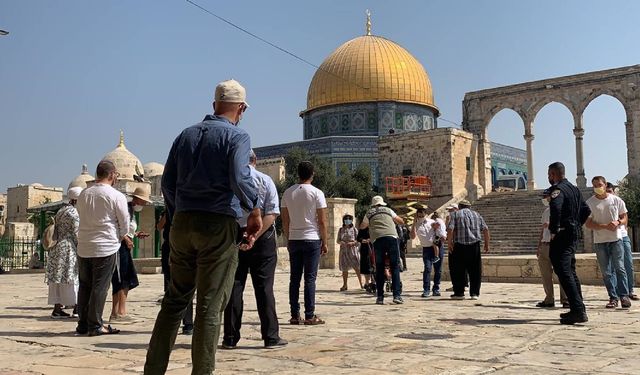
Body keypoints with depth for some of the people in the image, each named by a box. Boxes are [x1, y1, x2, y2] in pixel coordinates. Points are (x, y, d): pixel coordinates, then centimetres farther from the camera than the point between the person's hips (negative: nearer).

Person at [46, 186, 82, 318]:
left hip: (57, 248, 8)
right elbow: (77, 234, -13)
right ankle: (77, 309, -3)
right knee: (72, 278, -4)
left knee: (58, 278, 8)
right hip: (69, 249, -8)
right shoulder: (74, 213, -11)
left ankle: (57, 308, 9)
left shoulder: (60, 211, 17)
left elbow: (55, 234, 18)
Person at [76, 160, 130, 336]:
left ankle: (83, 324, 18)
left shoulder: (83, 194, 8)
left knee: (84, 286, 13)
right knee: (100, 287, 0)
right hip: (105, 247, -5)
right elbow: (125, 223, -5)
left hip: (83, 247, 5)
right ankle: (95, 325, 3)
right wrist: (121, 237, 20)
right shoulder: (117, 196, -9)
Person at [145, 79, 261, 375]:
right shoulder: (237, 136, -3)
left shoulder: (186, 135, 14)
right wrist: (254, 211, -5)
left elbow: (167, 183, 14)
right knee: (210, 306, 0)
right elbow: (239, 178, -18)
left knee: (174, 300, 14)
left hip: (182, 224, 6)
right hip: (218, 226, -5)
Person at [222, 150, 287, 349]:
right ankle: (271, 336, 6)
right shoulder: (265, 181, -3)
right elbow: (272, 213, -13)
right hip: (263, 238, -1)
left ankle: (230, 338, 10)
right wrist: (254, 235, -17)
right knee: (264, 287, 3)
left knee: (234, 286, 6)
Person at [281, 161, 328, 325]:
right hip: (312, 239, -4)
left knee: (295, 278, 8)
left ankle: (295, 315, 9)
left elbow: (285, 221, 8)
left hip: (293, 239, 4)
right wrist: (324, 242, 1)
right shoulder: (316, 193, -6)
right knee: (310, 278, -2)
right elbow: (322, 221, -7)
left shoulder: (288, 193, 6)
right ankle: (309, 316, -1)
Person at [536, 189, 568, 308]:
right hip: (545, 245, 7)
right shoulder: (545, 212, 19)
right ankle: (549, 299, 14)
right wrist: (539, 247, 21)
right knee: (545, 273, 7)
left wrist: (551, 225, -21)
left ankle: (565, 300, -2)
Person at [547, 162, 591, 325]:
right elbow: (586, 210, 23)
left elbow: (555, 207, -32)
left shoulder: (558, 189, -13)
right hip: (573, 235, 10)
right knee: (571, 272, 17)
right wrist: (576, 226, 19)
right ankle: (578, 309, 22)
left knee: (564, 272, -11)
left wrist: (554, 230, -22)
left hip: (561, 236, -10)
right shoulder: (574, 188, 17)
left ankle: (578, 310, -16)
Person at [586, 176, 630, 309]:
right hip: (599, 241, 1)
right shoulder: (590, 203, 0)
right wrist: (605, 226, -16)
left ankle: (624, 296, 0)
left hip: (616, 239, 0)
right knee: (606, 271, 3)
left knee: (619, 268, -6)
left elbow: (624, 218, 11)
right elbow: (588, 224, -3)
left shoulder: (616, 200, 4)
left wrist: (618, 222, -12)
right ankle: (613, 298, 11)